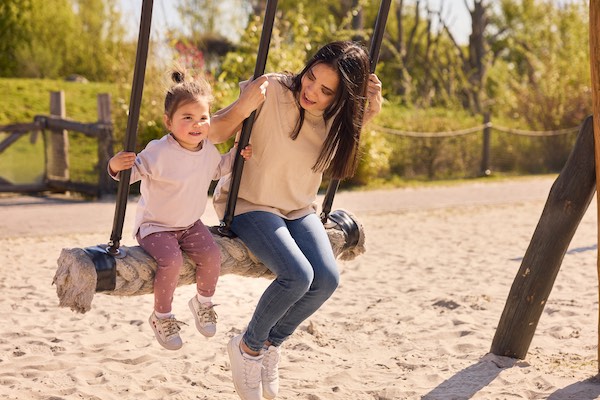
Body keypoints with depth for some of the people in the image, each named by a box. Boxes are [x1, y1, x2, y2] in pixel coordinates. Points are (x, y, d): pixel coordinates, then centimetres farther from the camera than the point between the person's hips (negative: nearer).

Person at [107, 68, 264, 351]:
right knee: (171, 260, -29)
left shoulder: (208, 150, -1)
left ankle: (203, 302, 11)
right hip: (155, 225, -5)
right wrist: (116, 166, -43)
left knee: (211, 254, -19)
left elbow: (217, 169, 21)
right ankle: (161, 316, -4)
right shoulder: (158, 152, -22)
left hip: (190, 224, 5)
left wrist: (237, 153, 8)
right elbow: (133, 171, -21)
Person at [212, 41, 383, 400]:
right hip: (250, 204, -5)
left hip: (299, 208, 5)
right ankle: (248, 347, 2)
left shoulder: (339, 115, -8)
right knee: (297, 276, -26)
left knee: (327, 279, -17)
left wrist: (370, 113, -4)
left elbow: (341, 156, 12)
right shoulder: (272, 92, -23)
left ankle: (272, 343, 12)